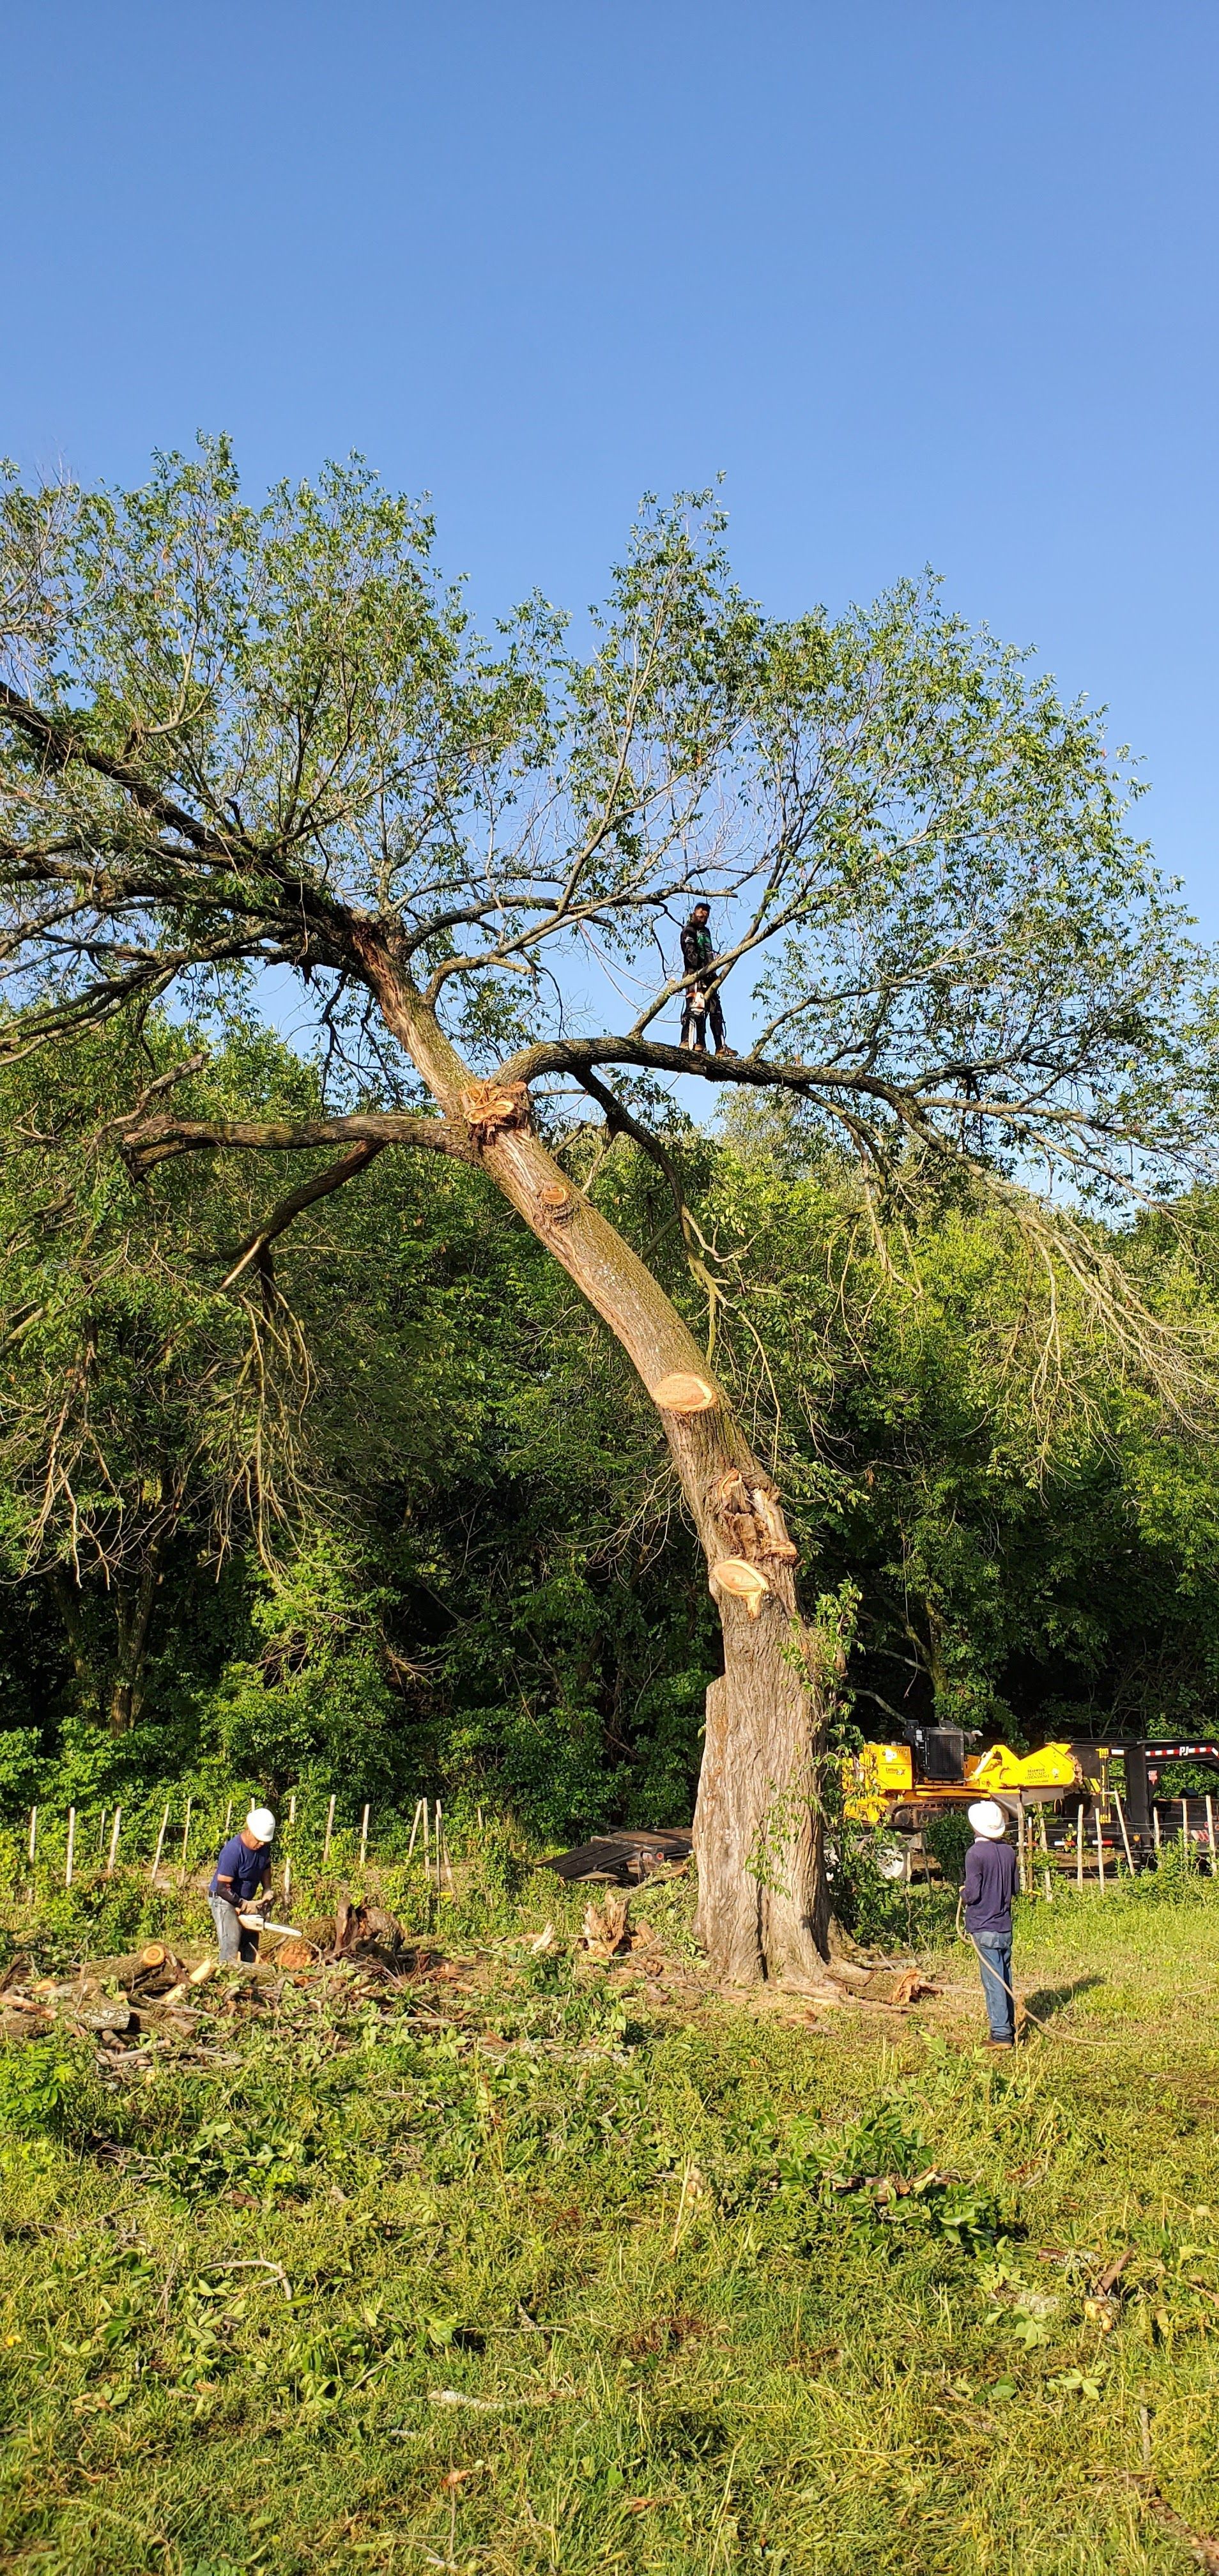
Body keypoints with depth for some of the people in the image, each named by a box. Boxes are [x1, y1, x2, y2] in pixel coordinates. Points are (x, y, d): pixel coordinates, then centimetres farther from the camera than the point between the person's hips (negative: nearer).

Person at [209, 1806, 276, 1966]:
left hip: (246, 1901, 8)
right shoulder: (233, 1851, -29)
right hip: (224, 1900, -8)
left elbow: (265, 1867, 14)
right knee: (231, 1946, -16)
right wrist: (244, 1904, -23)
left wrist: (268, 1890, 1)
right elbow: (223, 1888, -25)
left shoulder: (264, 1846, -7)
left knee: (251, 1944, 9)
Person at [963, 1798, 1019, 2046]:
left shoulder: (975, 1854, -16)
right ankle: (1009, 2028, 22)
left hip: (984, 1928, -6)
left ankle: (1001, 2034, -3)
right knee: (1005, 1980, 15)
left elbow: (972, 1894, -18)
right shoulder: (1008, 1851, 5)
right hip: (1005, 1926, 7)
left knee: (993, 1982, -4)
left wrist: (964, 1896, 3)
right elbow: (1014, 1888, 13)